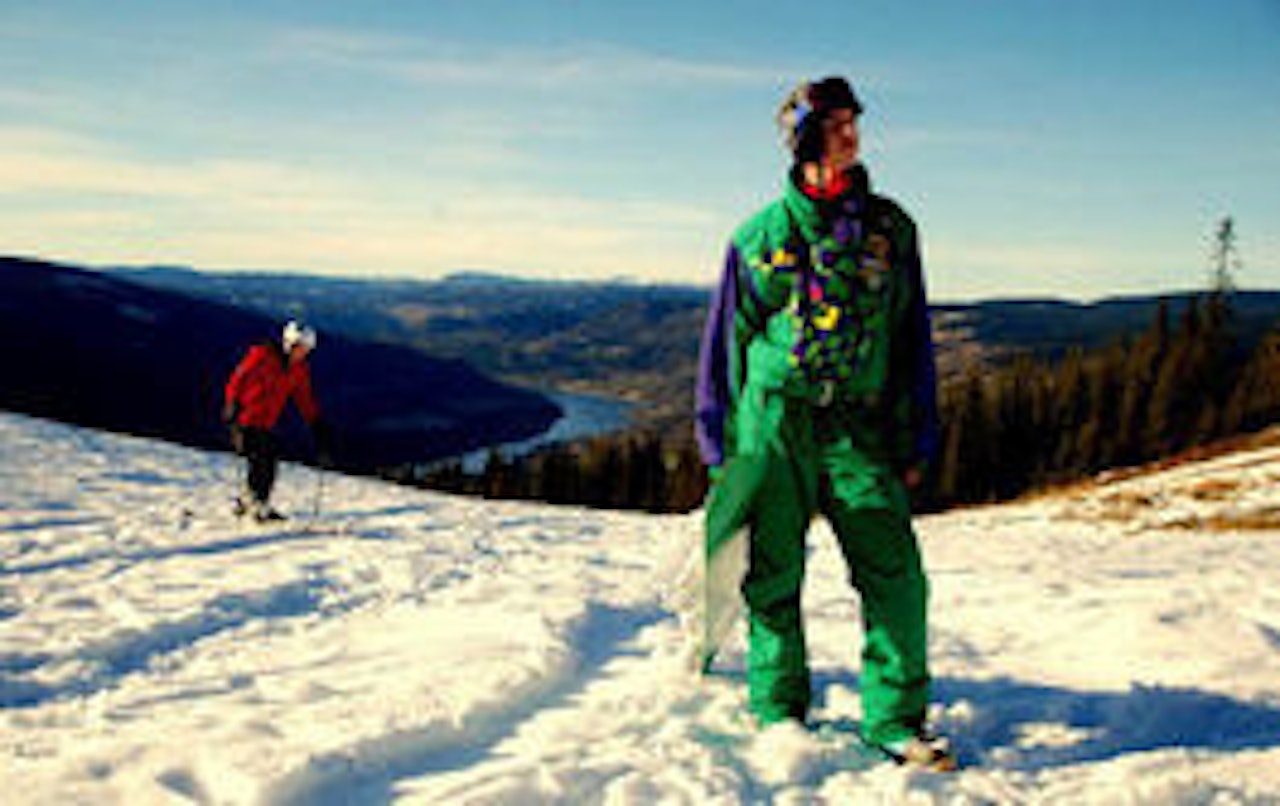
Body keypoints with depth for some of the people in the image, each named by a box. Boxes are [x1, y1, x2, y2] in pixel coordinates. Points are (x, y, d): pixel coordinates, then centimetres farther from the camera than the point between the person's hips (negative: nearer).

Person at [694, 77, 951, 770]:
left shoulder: (891, 229, 10)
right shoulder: (760, 236, 5)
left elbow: (913, 337, 14)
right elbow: (725, 338, 10)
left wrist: (917, 440, 8)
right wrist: (720, 445, 7)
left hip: (860, 428, 1)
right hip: (774, 424, -1)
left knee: (896, 574, -6)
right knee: (773, 577, 4)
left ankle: (894, 719, 6)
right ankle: (778, 711, 20)